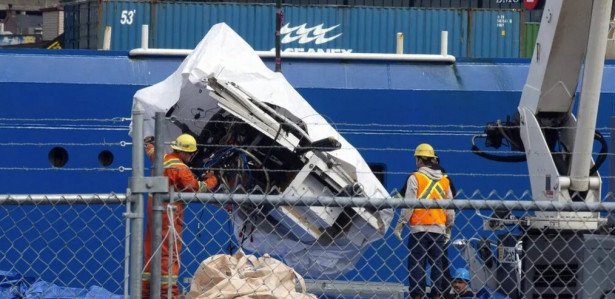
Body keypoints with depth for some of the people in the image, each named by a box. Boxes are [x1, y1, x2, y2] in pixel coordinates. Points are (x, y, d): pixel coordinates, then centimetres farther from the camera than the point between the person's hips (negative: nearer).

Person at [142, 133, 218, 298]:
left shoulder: (162, 159, 7)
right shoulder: (180, 168, -17)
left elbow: (151, 151, 29)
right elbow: (197, 188, -13)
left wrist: (149, 143, 52)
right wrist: (212, 180, 5)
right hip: (170, 212, -9)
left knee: (151, 249, 13)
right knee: (170, 251, -9)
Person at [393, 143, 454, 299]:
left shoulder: (415, 178, -5)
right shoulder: (444, 180, 11)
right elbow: (450, 208, 14)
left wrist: (400, 224, -3)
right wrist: (448, 227, 25)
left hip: (419, 228, -4)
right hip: (439, 229, 4)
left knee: (416, 264, -2)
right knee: (437, 264, 6)